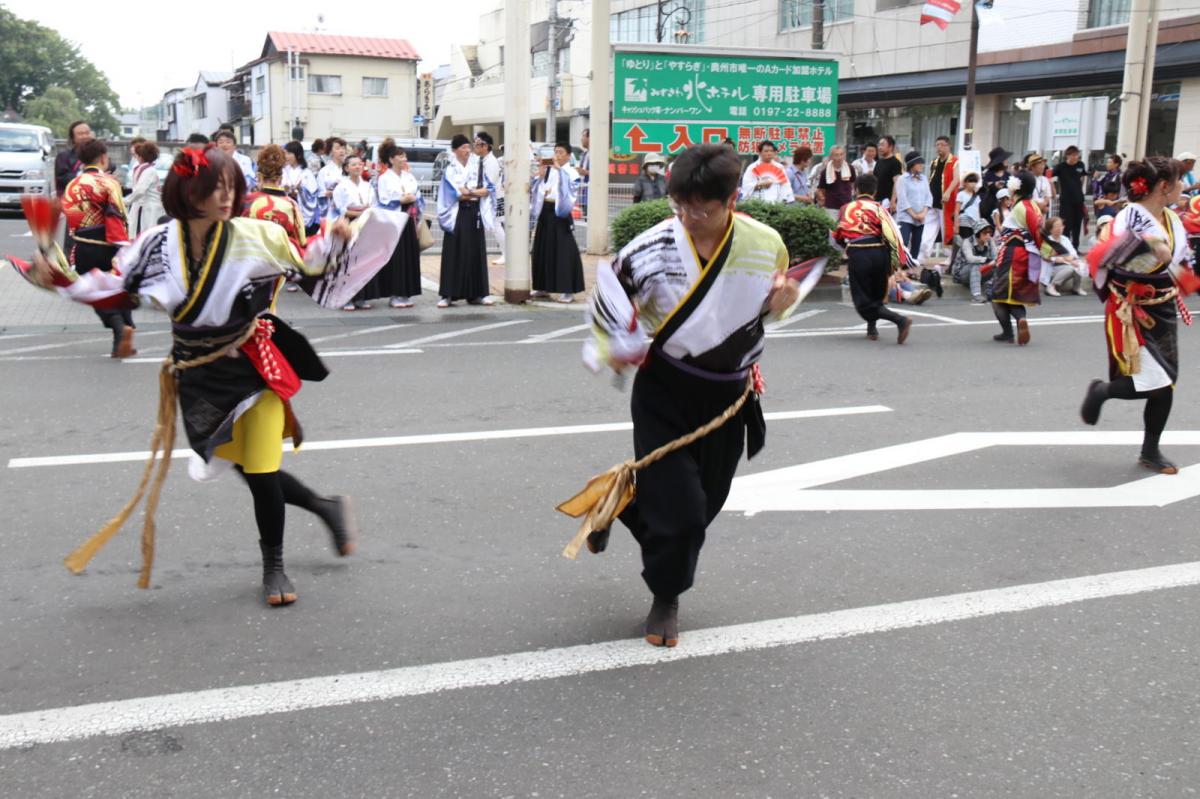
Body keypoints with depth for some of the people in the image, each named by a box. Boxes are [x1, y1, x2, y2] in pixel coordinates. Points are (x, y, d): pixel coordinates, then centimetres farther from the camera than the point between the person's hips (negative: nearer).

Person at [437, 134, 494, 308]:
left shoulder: (478, 167, 11)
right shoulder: (449, 170, -1)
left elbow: (488, 189, 2)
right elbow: (454, 193, -13)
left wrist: (468, 192, -12)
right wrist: (477, 192, -7)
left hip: (474, 214, 4)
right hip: (456, 215, -4)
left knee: (476, 253, 4)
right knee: (454, 254, -5)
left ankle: (476, 294, 10)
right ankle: (447, 295, -2)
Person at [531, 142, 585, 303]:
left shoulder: (571, 173, -4)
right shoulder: (547, 170, 10)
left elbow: (569, 187, -22)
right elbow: (535, 189, 10)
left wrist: (559, 169, -19)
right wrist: (540, 176, -6)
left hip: (560, 214, -6)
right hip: (545, 212, 6)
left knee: (564, 251, -7)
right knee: (543, 249, 11)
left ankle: (568, 290, -4)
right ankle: (543, 287, 21)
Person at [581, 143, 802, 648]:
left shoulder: (765, 244, -8)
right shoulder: (654, 248, -16)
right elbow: (609, 289, -2)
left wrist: (783, 302, -12)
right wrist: (613, 346, -14)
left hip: (728, 394, 4)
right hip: (664, 389, -3)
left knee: (705, 501, 14)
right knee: (679, 506, -7)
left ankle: (619, 505, 43)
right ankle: (665, 598, 21)